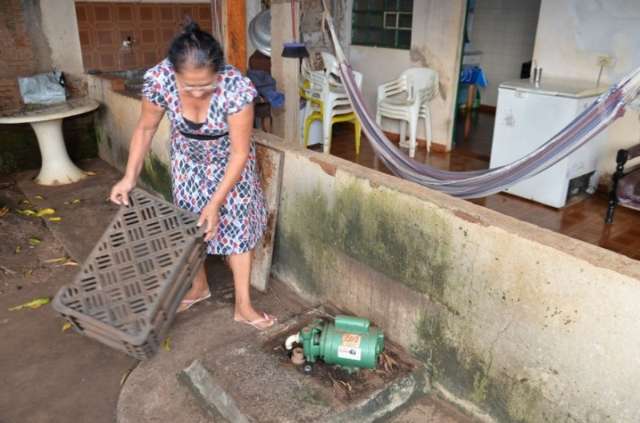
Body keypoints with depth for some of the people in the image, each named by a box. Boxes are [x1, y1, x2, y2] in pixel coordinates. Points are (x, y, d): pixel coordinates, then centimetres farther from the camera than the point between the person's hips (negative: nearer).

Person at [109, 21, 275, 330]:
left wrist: (215, 203, -30)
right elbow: (145, 128, -11)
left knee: (237, 226, -1)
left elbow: (240, 152, -29)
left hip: (229, 160, -2)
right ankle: (199, 287, 34)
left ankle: (243, 305, 11)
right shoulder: (159, 79, -30)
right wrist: (129, 177, -14)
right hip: (188, 159, 3)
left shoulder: (237, 87, -38)